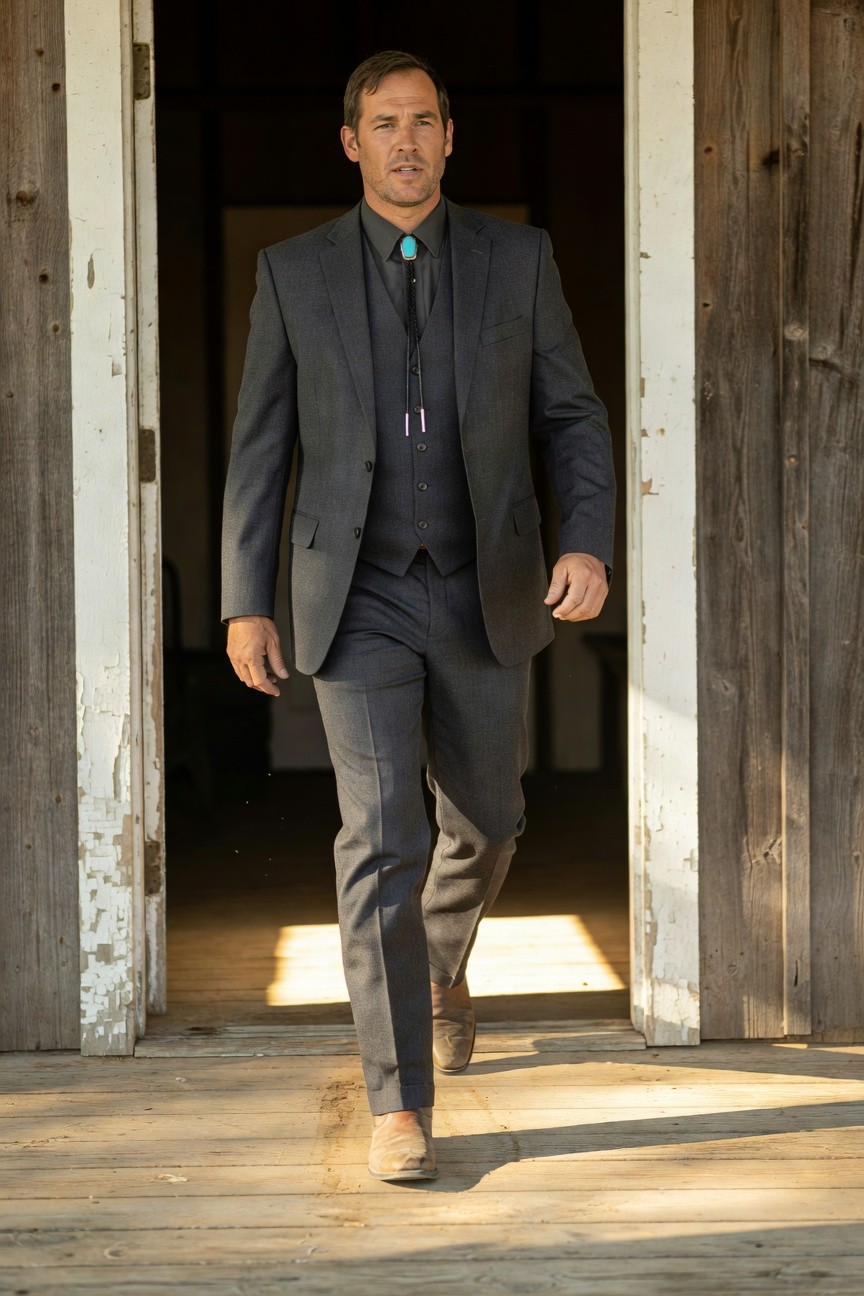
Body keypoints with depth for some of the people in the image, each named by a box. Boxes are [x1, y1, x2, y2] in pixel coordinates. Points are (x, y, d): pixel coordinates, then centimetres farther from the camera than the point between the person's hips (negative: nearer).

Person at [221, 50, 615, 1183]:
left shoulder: (518, 259, 1)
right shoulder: (295, 273, 0)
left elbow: (572, 418, 4)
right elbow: (261, 446, 3)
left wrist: (590, 544, -13)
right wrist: (245, 603, -2)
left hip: (484, 596, 2)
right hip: (360, 603, -2)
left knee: (483, 820, 17)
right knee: (380, 842, -11)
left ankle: (440, 961, 51)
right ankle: (401, 1108, -7)